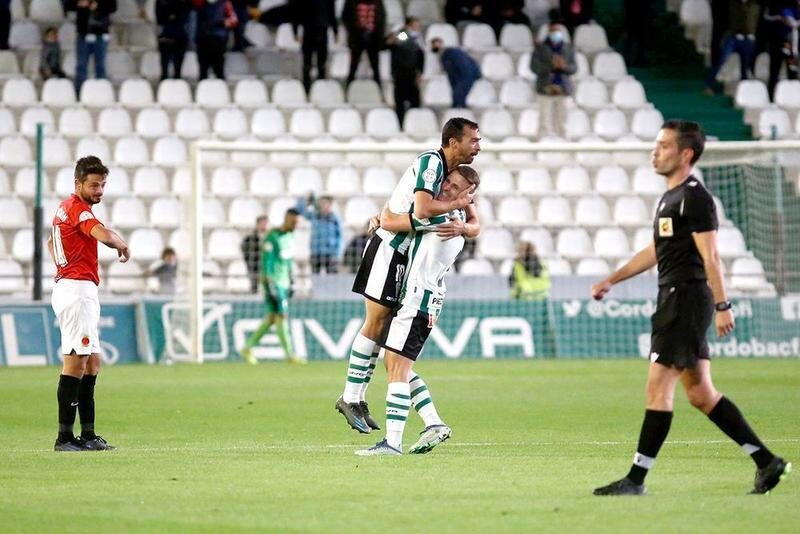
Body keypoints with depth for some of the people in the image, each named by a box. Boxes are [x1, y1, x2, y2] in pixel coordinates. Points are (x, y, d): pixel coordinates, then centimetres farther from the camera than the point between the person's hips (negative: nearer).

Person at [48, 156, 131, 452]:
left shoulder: (65, 207, 19)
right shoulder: (77, 207, -12)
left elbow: (51, 242, 37)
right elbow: (103, 234, -29)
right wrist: (123, 245, -9)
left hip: (71, 288, 11)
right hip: (78, 290, -11)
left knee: (92, 361, 11)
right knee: (76, 360, -12)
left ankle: (88, 435, 12)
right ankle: (65, 437, -14)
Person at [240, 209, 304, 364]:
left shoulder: (289, 237, 12)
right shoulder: (272, 237, -14)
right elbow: (266, 262, -16)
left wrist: (290, 283, 20)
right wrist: (268, 287, -20)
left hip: (284, 283, 9)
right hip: (273, 283, -9)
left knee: (272, 318, 9)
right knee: (282, 316, -8)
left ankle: (248, 348, 17)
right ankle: (289, 354, -6)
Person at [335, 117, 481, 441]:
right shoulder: (431, 162, -17)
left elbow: (475, 221, 9)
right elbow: (423, 209, -31)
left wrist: (461, 226, -14)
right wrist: (457, 203, -15)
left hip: (406, 255, 9)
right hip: (388, 249, -9)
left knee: (384, 327, 7)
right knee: (375, 324, -7)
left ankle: (356, 399, 10)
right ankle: (351, 399, -2)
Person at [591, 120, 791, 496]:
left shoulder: (695, 197, -11)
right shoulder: (670, 196, 19)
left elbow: (710, 256, -17)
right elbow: (654, 251, 28)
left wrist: (722, 305, -21)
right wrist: (612, 280, 27)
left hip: (686, 297, -10)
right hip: (673, 299, 10)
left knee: (658, 388, -9)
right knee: (700, 394, 9)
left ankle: (636, 479, -7)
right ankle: (767, 462, 13)